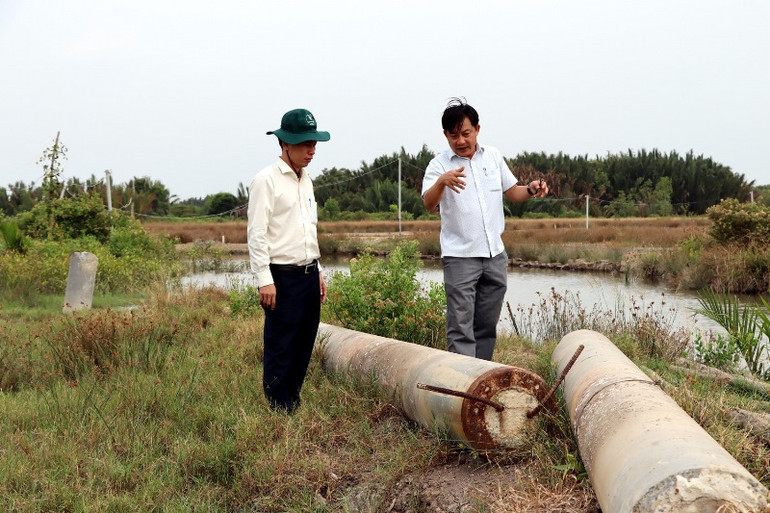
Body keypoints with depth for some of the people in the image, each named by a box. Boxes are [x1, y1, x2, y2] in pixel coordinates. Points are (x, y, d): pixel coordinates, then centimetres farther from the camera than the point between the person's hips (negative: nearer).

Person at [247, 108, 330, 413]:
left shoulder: (305, 179, 16)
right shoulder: (267, 180, -8)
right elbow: (257, 234, -12)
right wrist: (264, 280, -17)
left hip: (309, 274, 8)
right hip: (282, 276, -8)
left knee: (304, 345, 10)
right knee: (280, 348, -4)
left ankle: (294, 407, 20)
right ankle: (280, 412, 3)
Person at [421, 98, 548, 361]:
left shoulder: (493, 156, 8)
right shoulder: (439, 165, -7)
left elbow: (512, 192, 18)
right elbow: (429, 205, -23)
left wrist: (530, 190, -4)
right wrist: (442, 182, -44)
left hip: (495, 255, 5)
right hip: (460, 257, -5)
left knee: (487, 326, 13)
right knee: (461, 327, -8)